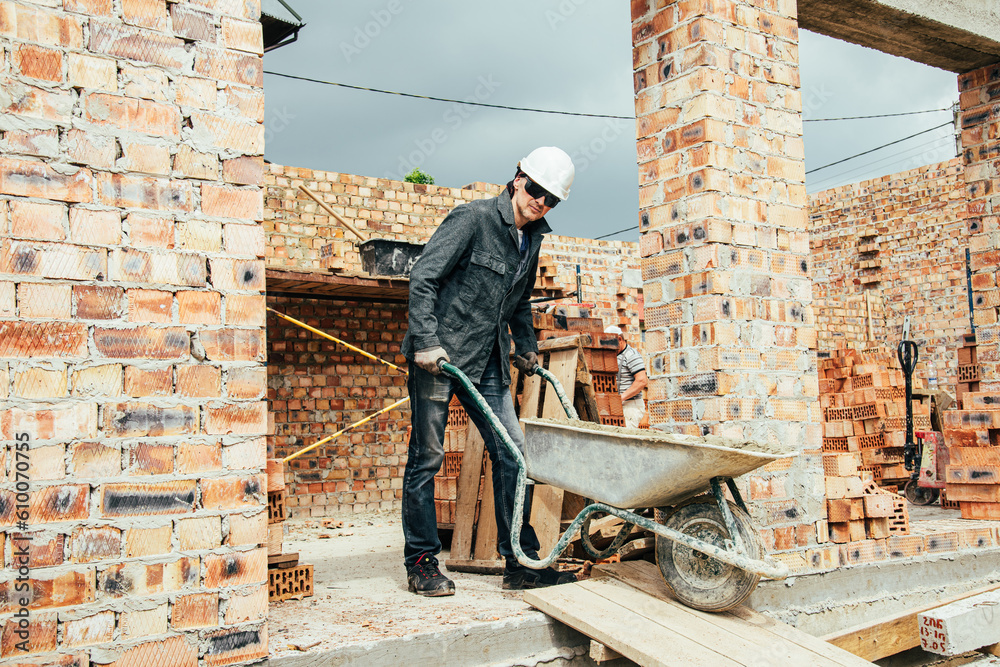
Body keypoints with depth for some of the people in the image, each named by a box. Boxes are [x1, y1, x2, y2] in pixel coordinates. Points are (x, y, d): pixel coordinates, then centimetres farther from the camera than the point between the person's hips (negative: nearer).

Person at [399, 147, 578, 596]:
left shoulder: (532, 238, 12)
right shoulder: (473, 218, -11)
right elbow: (423, 277, -15)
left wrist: (526, 347, 19)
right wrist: (426, 341, -21)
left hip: (487, 362, 7)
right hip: (438, 355, -7)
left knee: (511, 454, 2)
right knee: (426, 456, 1)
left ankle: (521, 563, 9)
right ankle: (421, 563, 13)